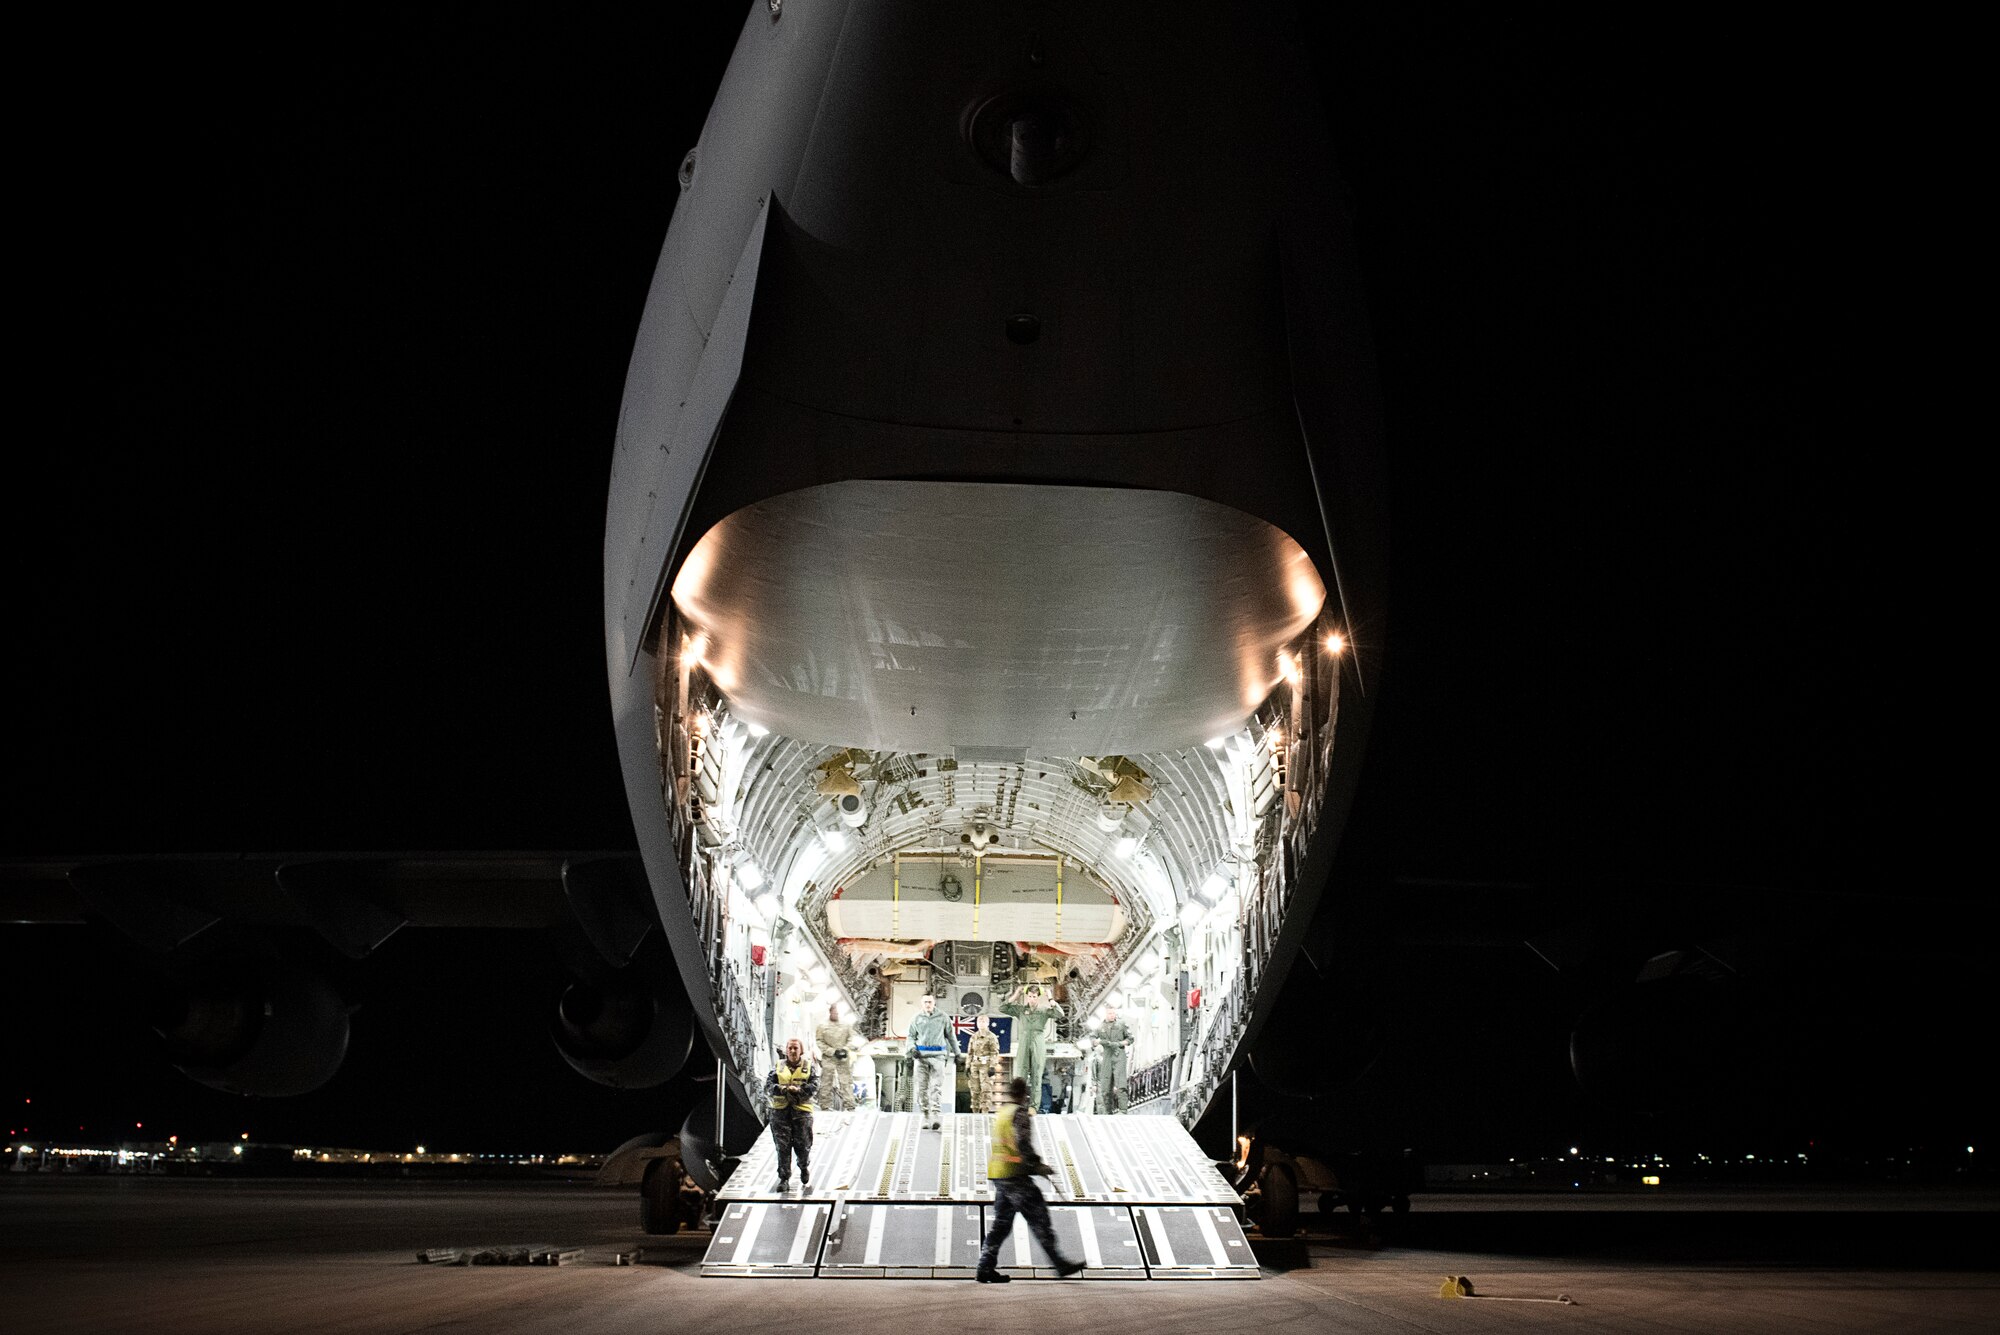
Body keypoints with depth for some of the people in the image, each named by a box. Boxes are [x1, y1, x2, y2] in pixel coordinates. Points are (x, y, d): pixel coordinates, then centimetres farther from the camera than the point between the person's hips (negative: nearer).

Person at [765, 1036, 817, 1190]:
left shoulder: (809, 1067, 10)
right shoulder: (778, 1067, 12)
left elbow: (814, 1086, -3)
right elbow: (768, 1086, 2)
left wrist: (798, 1090, -18)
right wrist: (783, 1089, -17)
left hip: (802, 1110, -1)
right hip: (780, 1110, 1)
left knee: (803, 1145, 3)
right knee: (783, 1146, -3)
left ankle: (804, 1167, 33)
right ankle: (784, 1178, 4)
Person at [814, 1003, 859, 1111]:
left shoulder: (847, 1025, 10)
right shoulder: (822, 1026, 3)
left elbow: (853, 1039, 9)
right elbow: (819, 1042, 0)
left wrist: (845, 1049, -8)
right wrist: (833, 1051, -9)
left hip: (844, 1058, 1)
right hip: (828, 1058, -1)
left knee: (846, 1082, -4)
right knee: (828, 1083, -4)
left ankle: (849, 1106, -5)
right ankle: (827, 1107, -1)